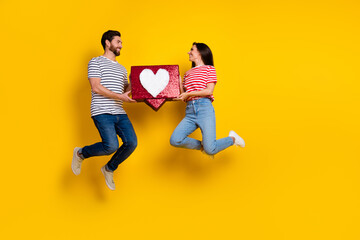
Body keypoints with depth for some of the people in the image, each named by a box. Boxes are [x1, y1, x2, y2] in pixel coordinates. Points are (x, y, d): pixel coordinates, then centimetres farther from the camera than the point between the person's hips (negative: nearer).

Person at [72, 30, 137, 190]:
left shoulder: (121, 69, 25)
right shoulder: (96, 62, 3)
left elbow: (126, 89, 28)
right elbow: (96, 87, -9)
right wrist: (120, 96, -14)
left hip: (120, 113, 7)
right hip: (102, 112, -7)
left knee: (131, 142, -12)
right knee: (111, 146, -22)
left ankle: (109, 169, 13)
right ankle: (81, 154, 7)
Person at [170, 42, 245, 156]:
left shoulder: (209, 68, 8)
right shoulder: (188, 73, 25)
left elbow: (209, 91, -6)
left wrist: (189, 94, -4)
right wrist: (179, 81, 10)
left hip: (205, 109, -5)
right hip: (190, 112, 5)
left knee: (210, 149, -18)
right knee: (174, 140, -20)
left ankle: (232, 139, 14)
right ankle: (202, 146, 6)